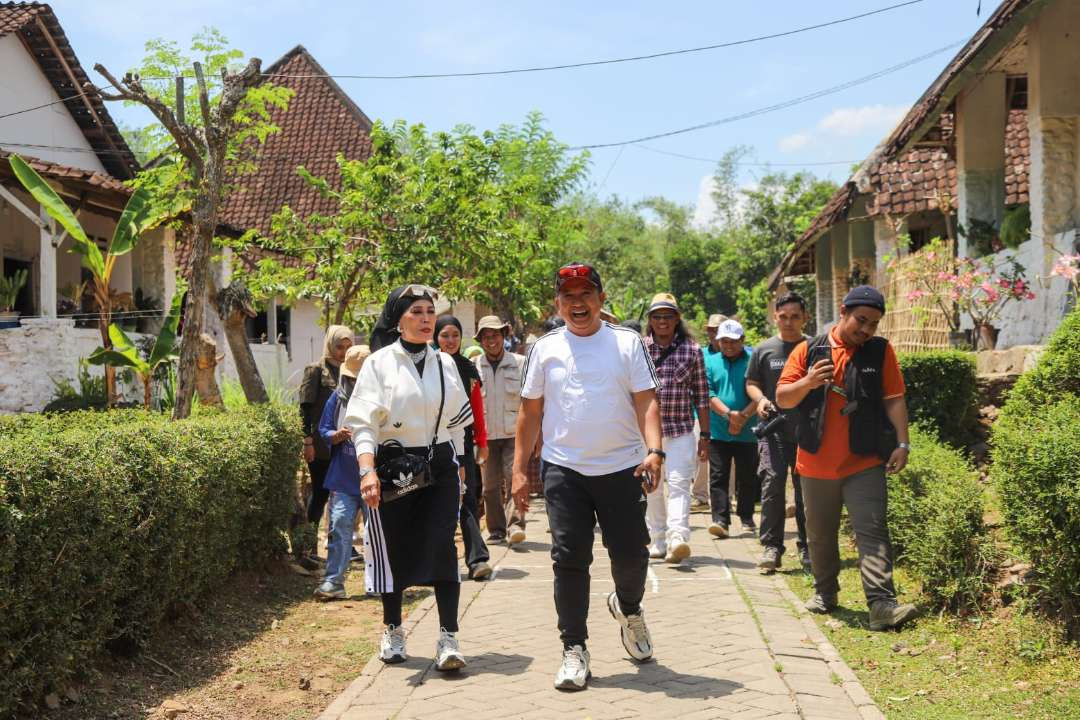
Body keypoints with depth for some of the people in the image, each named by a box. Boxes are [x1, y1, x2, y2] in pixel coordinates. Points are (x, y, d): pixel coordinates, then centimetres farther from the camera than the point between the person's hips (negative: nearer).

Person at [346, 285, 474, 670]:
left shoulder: (444, 363, 10)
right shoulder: (379, 363, -3)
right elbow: (363, 422, -10)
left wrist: (456, 464, 18)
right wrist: (367, 469, -23)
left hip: (439, 466, 3)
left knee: (442, 547, -8)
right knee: (394, 548, 5)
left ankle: (448, 638, -7)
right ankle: (392, 631, 23)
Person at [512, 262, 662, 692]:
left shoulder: (628, 343, 3)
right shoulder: (545, 349, 6)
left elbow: (646, 402, -2)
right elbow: (530, 412, 10)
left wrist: (654, 450, -17)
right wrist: (519, 469, 6)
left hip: (621, 467, 0)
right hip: (563, 470, 1)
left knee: (631, 553, 5)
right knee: (569, 560, -1)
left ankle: (628, 607, 39)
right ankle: (574, 649, 9)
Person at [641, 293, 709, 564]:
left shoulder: (692, 350, 4)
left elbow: (701, 396, 5)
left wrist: (705, 435, 2)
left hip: (681, 431, -2)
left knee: (679, 484, -13)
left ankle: (678, 539, -24)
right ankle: (657, 541, 17)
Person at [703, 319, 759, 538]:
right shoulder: (710, 362, 7)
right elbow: (708, 393, -2)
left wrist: (743, 417, -14)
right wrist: (728, 414, -15)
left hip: (747, 432, -1)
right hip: (718, 431, 2)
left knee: (747, 477, 7)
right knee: (718, 477, -3)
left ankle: (747, 517, 20)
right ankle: (720, 519, -4)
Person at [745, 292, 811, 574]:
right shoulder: (764, 350, 7)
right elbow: (751, 383, 15)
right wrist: (761, 399, -5)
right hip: (774, 429, 0)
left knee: (807, 489, 6)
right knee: (772, 485, -11)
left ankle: (807, 548, 18)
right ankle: (771, 547, -3)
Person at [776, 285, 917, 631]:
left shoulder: (880, 351, 3)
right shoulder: (808, 351, 2)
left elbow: (894, 400, 2)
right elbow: (782, 398, 2)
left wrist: (902, 444, -7)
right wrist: (807, 383, -18)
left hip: (865, 464, -1)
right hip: (816, 464, 2)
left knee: (872, 531, -11)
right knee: (820, 534, 14)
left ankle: (882, 604, -17)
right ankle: (825, 592, 30)